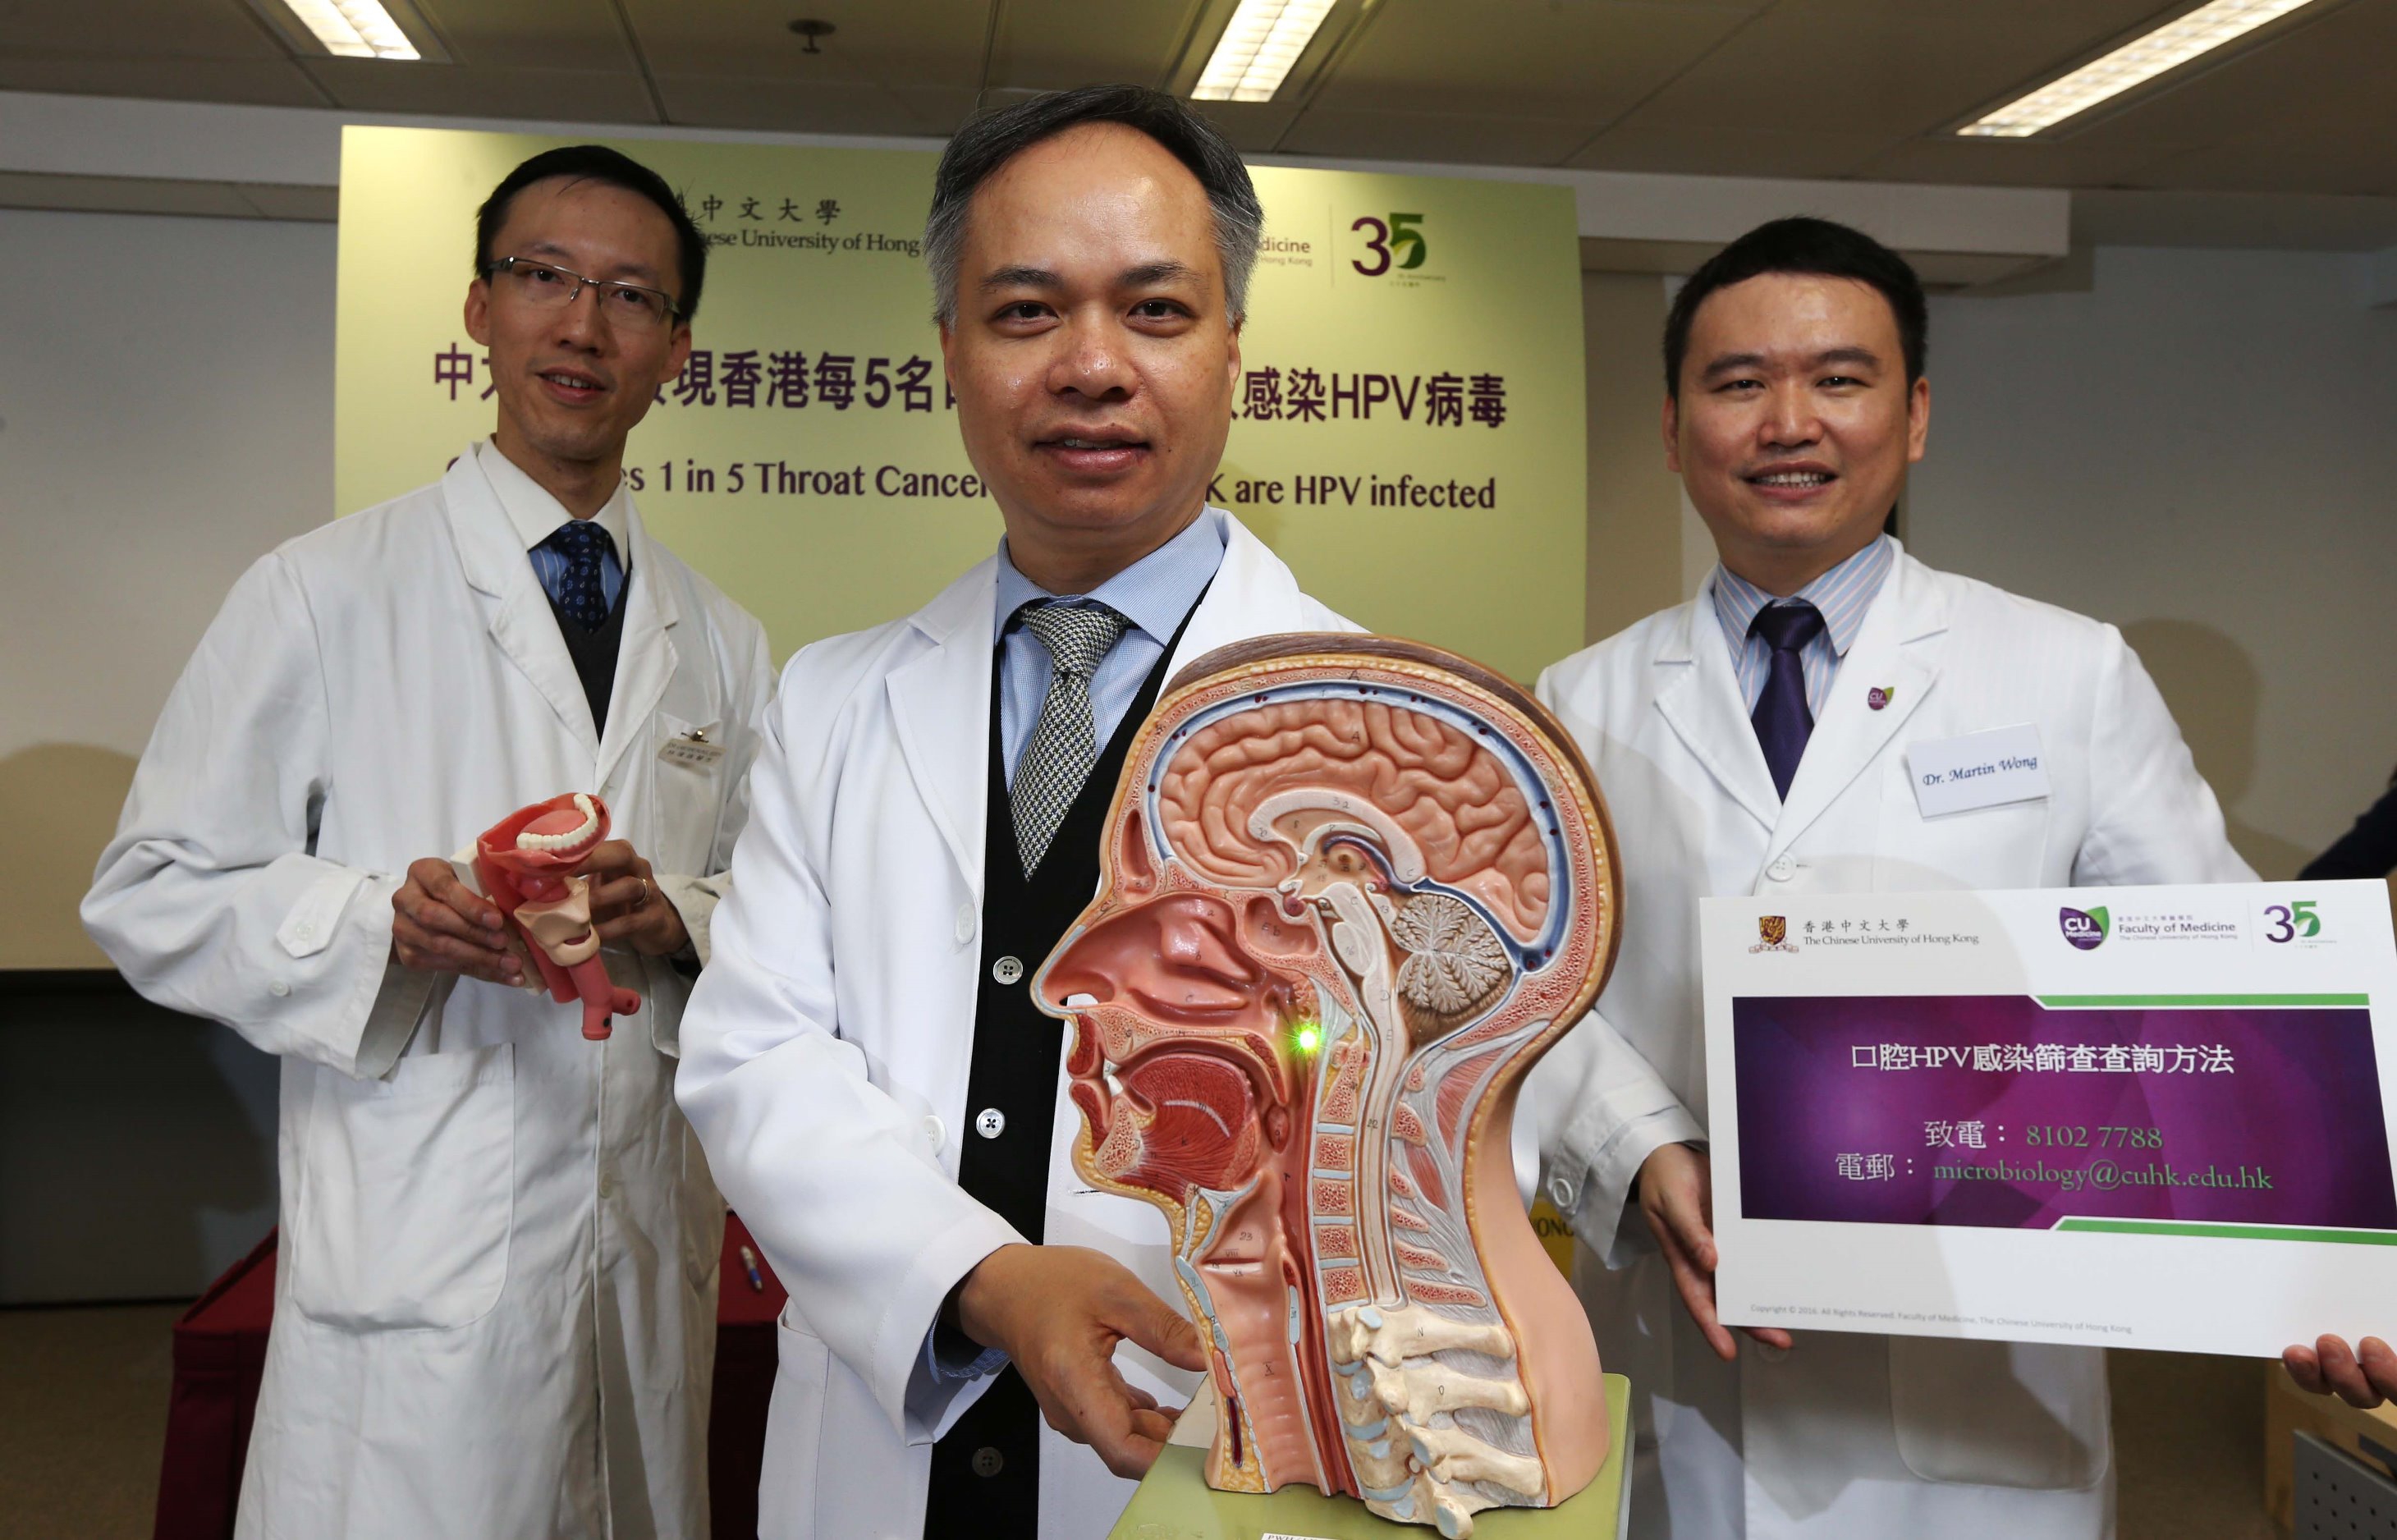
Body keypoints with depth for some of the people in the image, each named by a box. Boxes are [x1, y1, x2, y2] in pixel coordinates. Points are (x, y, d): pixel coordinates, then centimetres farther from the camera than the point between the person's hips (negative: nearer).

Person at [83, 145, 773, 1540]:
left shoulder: (723, 643, 11)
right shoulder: (323, 595, -2)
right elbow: (153, 896, -2)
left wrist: (678, 916, -9)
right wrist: (382, 919, -20)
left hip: (655, 1263, 4)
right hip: (418, 1265, -4)